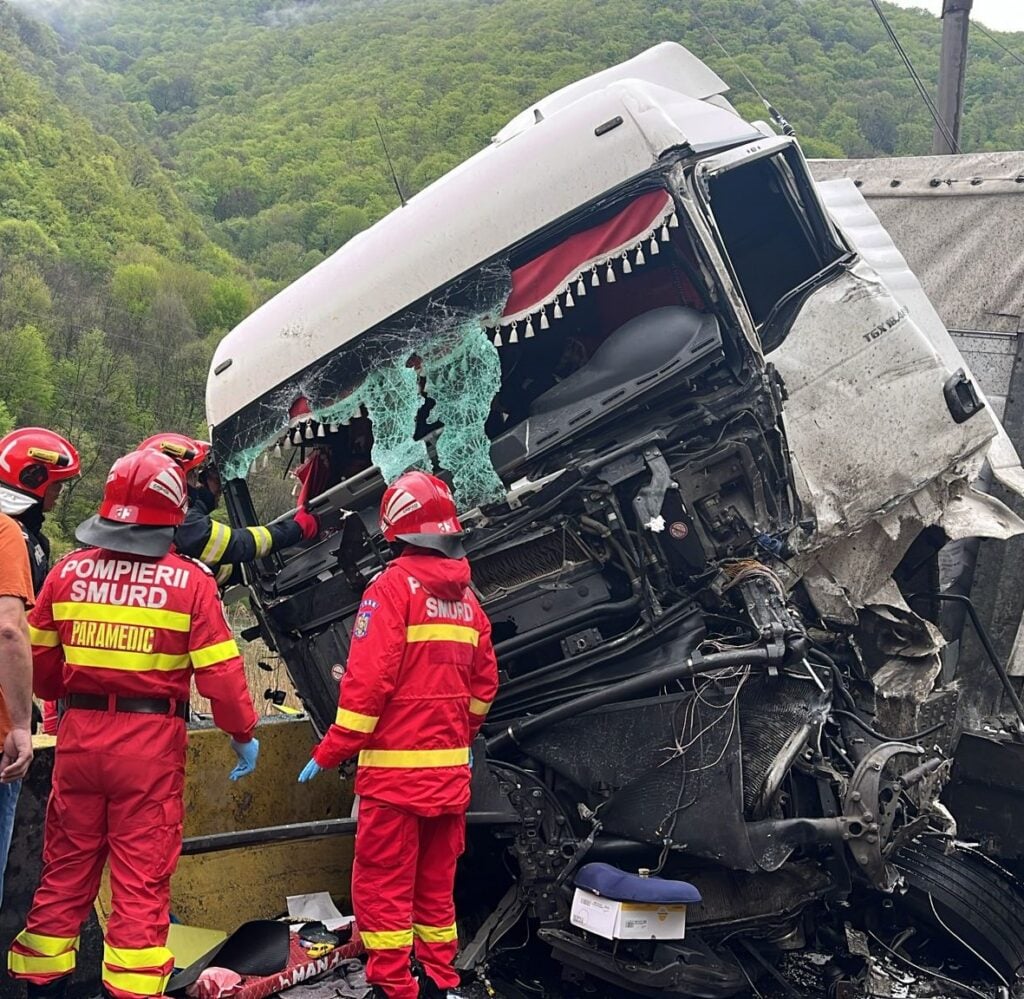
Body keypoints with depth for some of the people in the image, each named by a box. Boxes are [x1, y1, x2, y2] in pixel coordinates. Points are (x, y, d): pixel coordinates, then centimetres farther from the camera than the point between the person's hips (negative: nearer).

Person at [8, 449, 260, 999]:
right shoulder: (189, 581, -9)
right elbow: (219, 672, -10)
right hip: (151, 742, -3)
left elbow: (39, 663, 9)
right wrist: (244, 735, 5)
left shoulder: (68, 571, 2)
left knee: (65, 872, 16)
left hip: (79, 736, 4)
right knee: (142, 881, 4)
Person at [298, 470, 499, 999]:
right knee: (436, 883, 16)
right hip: (450, 770, 7)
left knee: (382, 885, 1)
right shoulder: (465, 597, 9)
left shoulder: (394, 586, -12)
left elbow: (368, 680, -18)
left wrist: (330, 753, -11)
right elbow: (484, 684, 14)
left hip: (396, 768, -7)